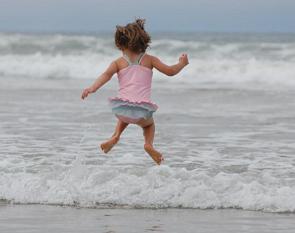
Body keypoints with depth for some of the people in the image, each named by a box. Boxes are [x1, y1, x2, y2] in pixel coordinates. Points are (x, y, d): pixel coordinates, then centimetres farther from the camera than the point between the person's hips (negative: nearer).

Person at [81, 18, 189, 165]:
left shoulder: (118, 62, 11)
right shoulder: (149, 60, 12)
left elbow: (107, 74, -8)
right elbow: (170, 71, 11)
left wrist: (93, 88, -21)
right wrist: (182, 63, 30)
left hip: (122, 107, 1)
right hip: (142, 109, -1)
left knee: (125, 117, 39)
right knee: (149, 124, 33)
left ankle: (115, 136, 13)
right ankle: (149, 143, 3)